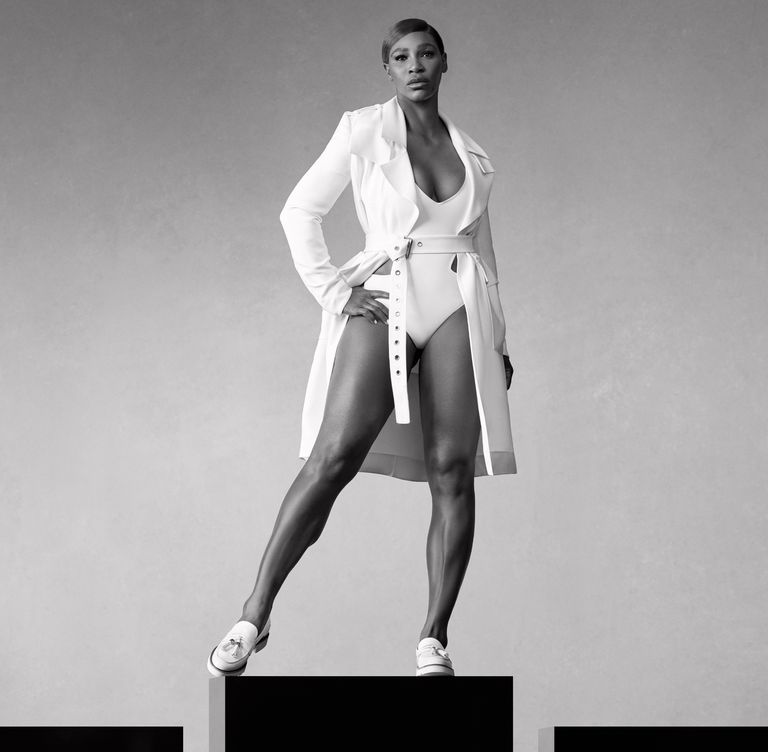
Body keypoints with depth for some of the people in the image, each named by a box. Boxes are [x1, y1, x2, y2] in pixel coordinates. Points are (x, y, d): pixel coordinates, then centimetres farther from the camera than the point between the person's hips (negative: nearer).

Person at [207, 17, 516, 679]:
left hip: (459, 306, 3)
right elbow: (300, 211, 7)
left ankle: (434, 639, -5)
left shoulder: (472, 157, 18)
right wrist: (332, 291, -3)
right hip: (383, 301, -3)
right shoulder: (362, 132, 7)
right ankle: (255, 615, -13)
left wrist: (499, 342, 17)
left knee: (453, 470, -8)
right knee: (334, 457, -17)